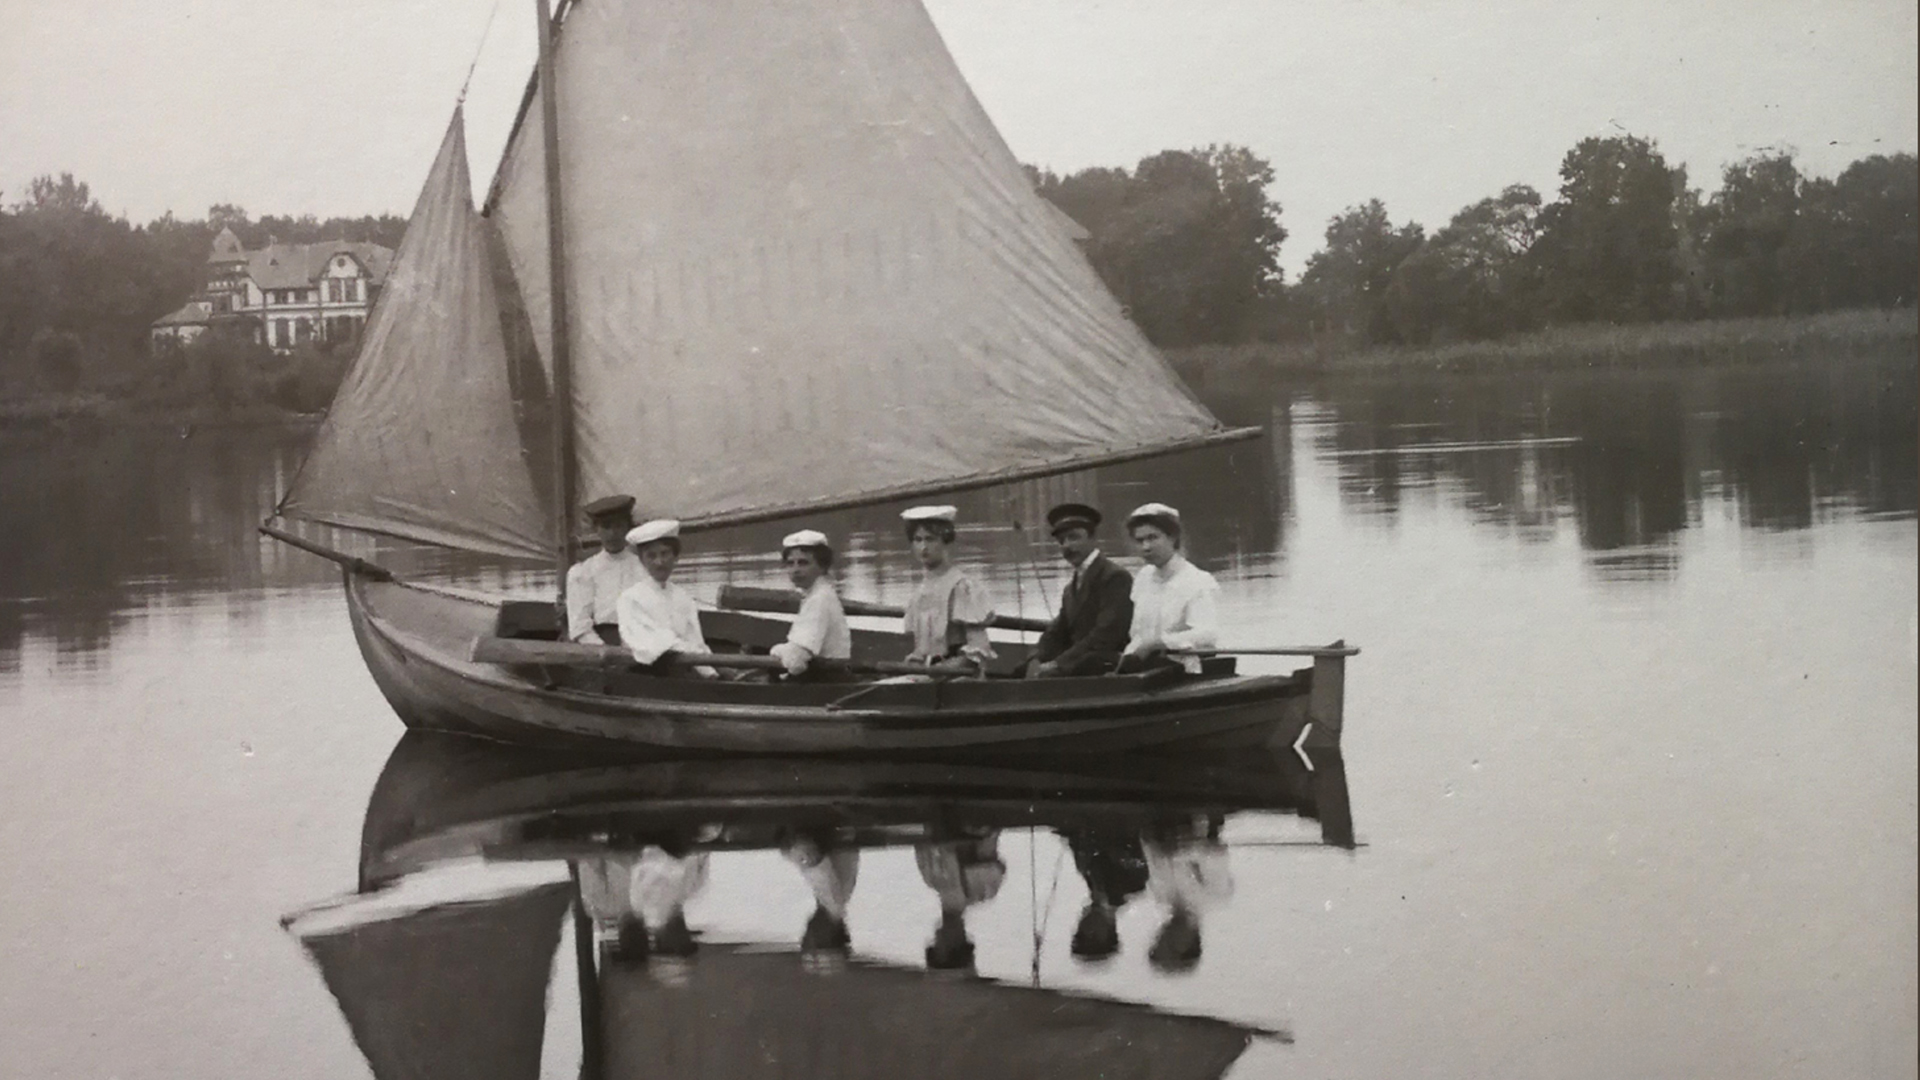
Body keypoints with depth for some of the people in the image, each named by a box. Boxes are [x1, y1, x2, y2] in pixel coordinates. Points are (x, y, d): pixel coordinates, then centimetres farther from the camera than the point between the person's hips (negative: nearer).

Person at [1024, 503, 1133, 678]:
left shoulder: (1116, 578, -9)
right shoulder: (1070, 590, 21)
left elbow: (1105, 636, -18)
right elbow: (1056, 633, 15)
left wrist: (1058, 665, -20)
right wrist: (1037, 660, -8)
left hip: (1106, 668, -8)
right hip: (1076, 667, 8)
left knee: (1048, 676, -29)